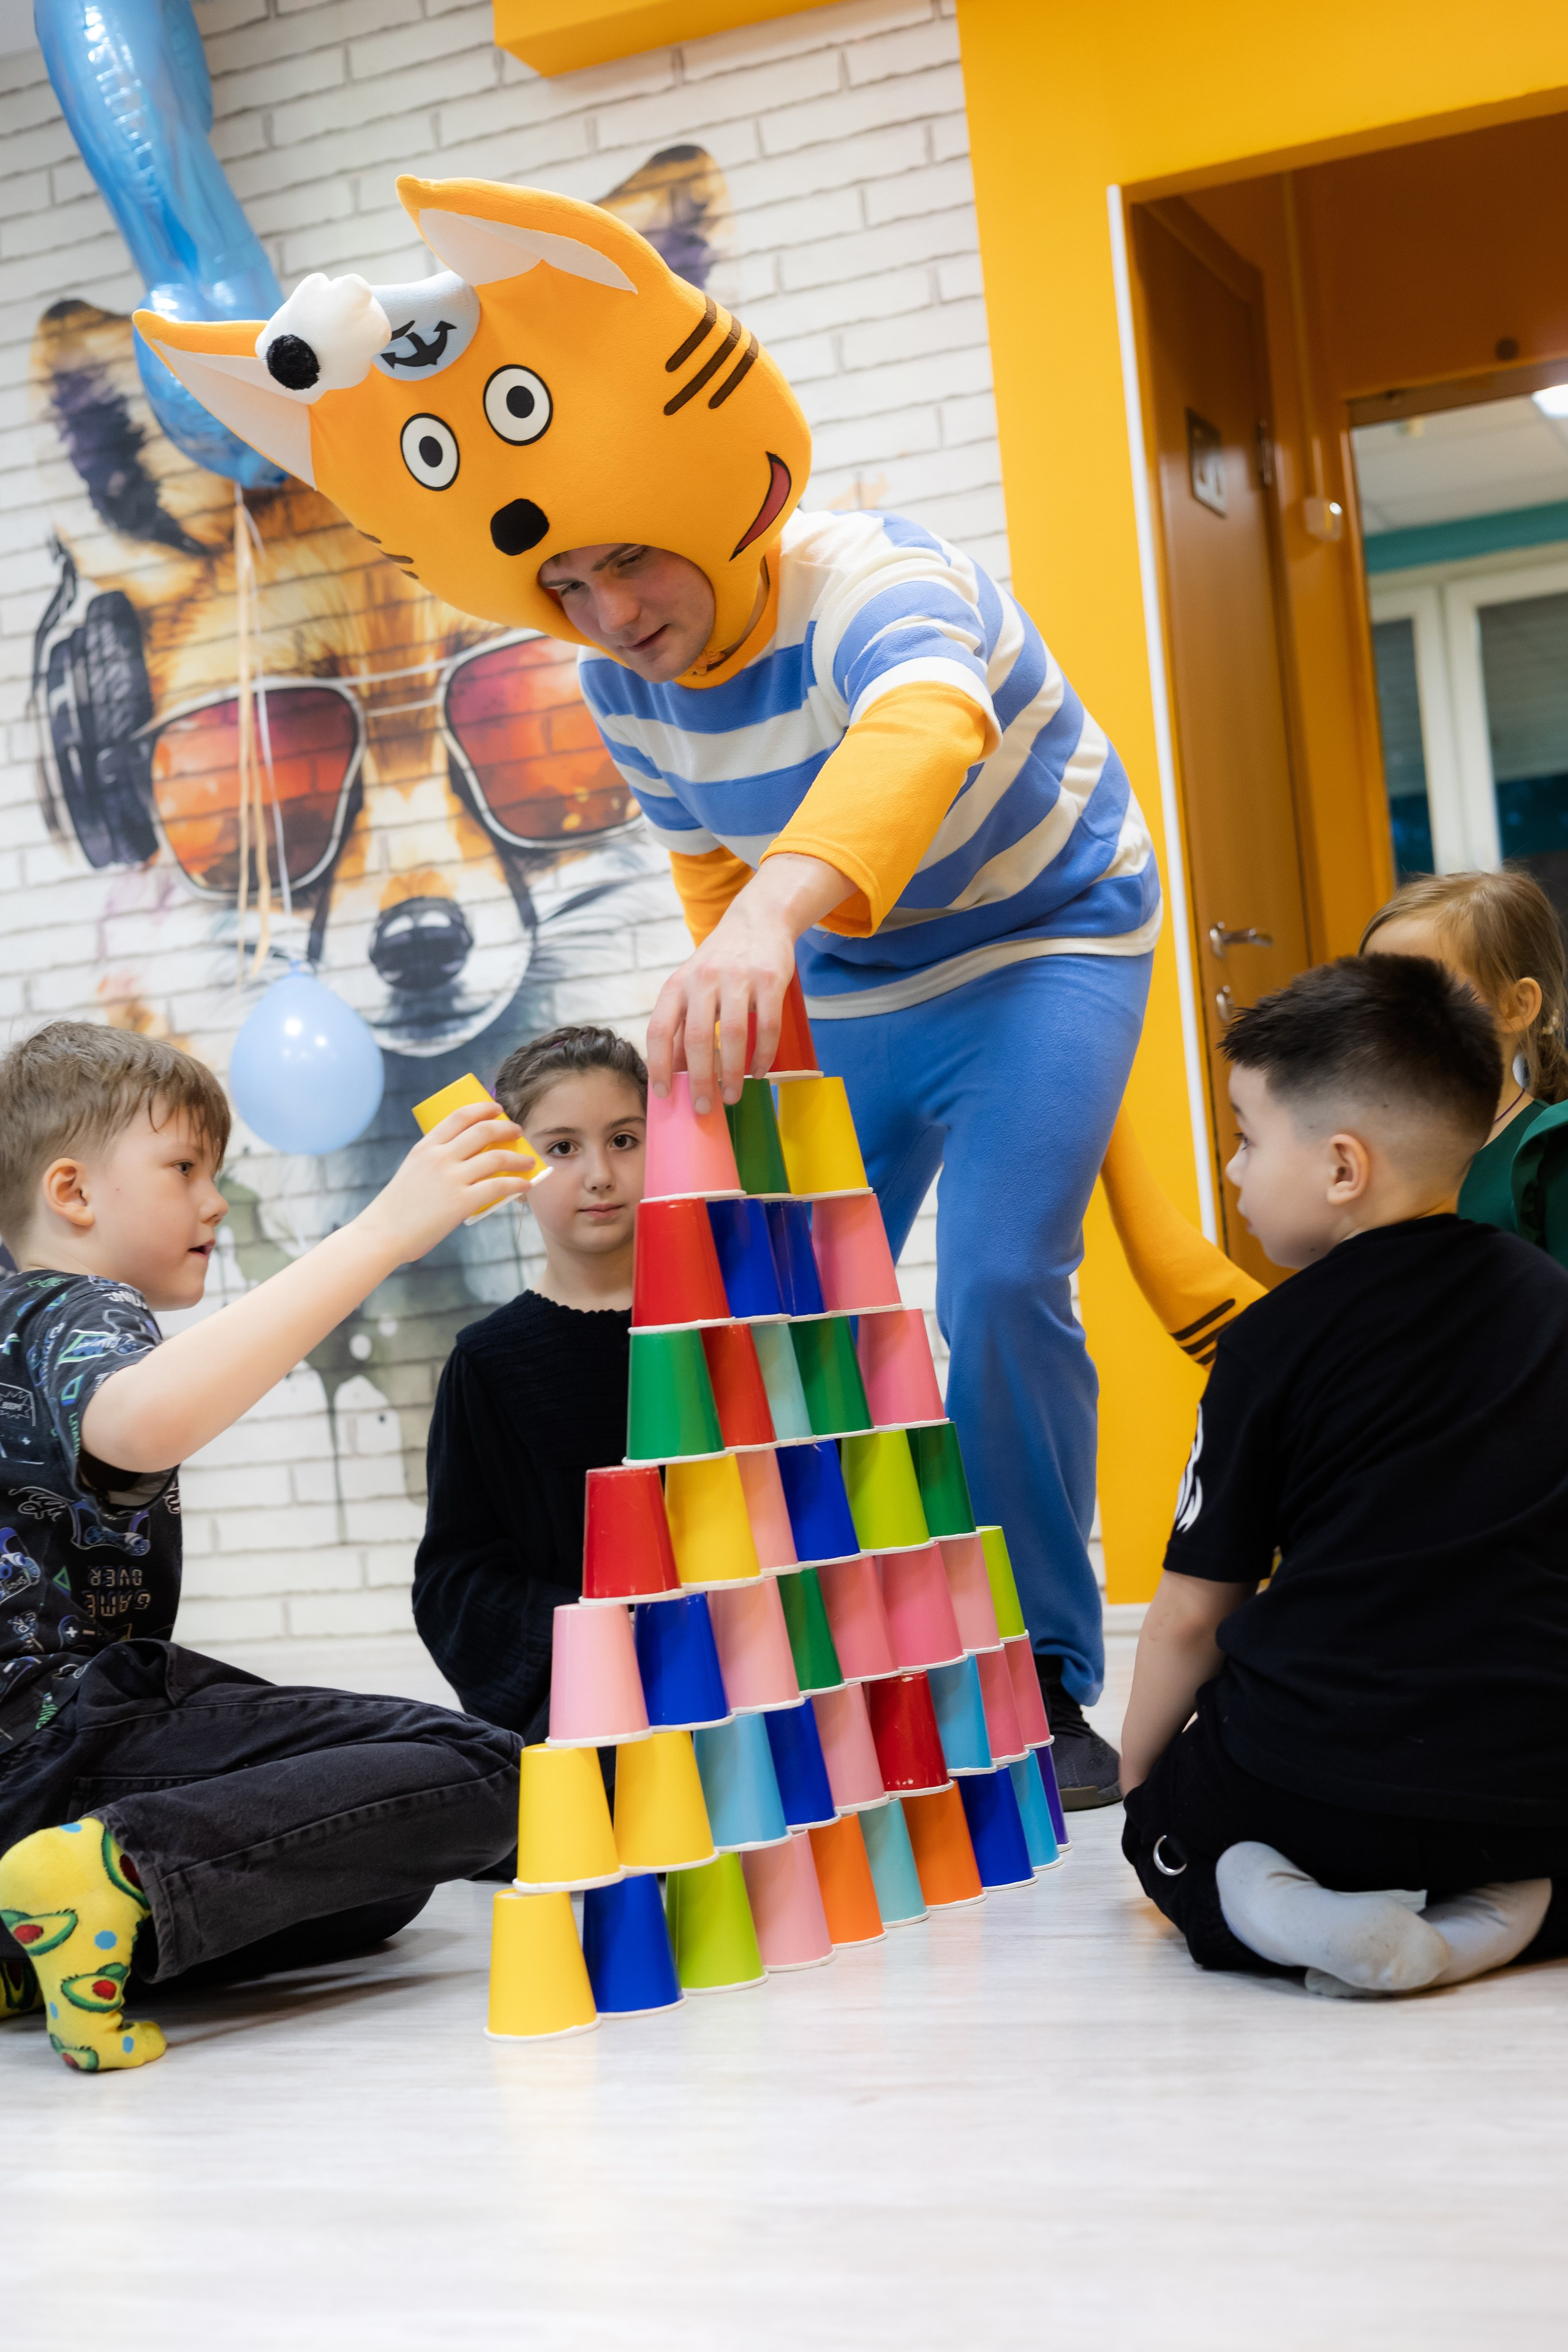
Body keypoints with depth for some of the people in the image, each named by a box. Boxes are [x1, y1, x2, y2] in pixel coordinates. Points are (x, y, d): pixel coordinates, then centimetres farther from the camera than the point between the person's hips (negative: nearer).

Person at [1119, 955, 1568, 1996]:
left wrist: (1138, 1775, 18)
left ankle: (1260, 1912, -5)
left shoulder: (1274, 1342, -6)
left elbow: (1189, 1613, 1)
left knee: (1171, 1827, 29)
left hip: (1322, 1784, -3)